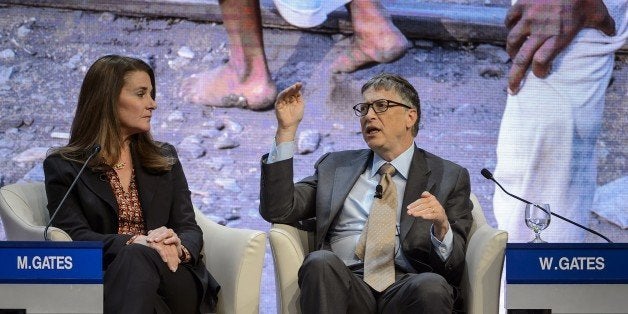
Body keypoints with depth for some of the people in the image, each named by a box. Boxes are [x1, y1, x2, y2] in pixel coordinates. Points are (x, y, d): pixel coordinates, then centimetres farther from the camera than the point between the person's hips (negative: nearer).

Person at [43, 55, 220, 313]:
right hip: (102, 281, -3)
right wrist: (133, 243, -21)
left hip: (175, 283, 3)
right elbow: (74, 236, -2)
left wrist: (178, 247, -12)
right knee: (134, 255, -39)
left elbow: (189, 229, 15)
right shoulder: (62, 166, 11)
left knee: (136, 260, -35)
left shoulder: (165, 157, 23)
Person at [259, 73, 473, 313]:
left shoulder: (449, 177, 15)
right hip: (345, 288, 2)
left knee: (432, 286, -37)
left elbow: (455, 266, 7)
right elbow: (277, 211, 10)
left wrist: (441, 227, -16)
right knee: (320, 262, -33)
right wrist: (287, 130, 6)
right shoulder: (335, 166, 23)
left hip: (408, 290, -2)